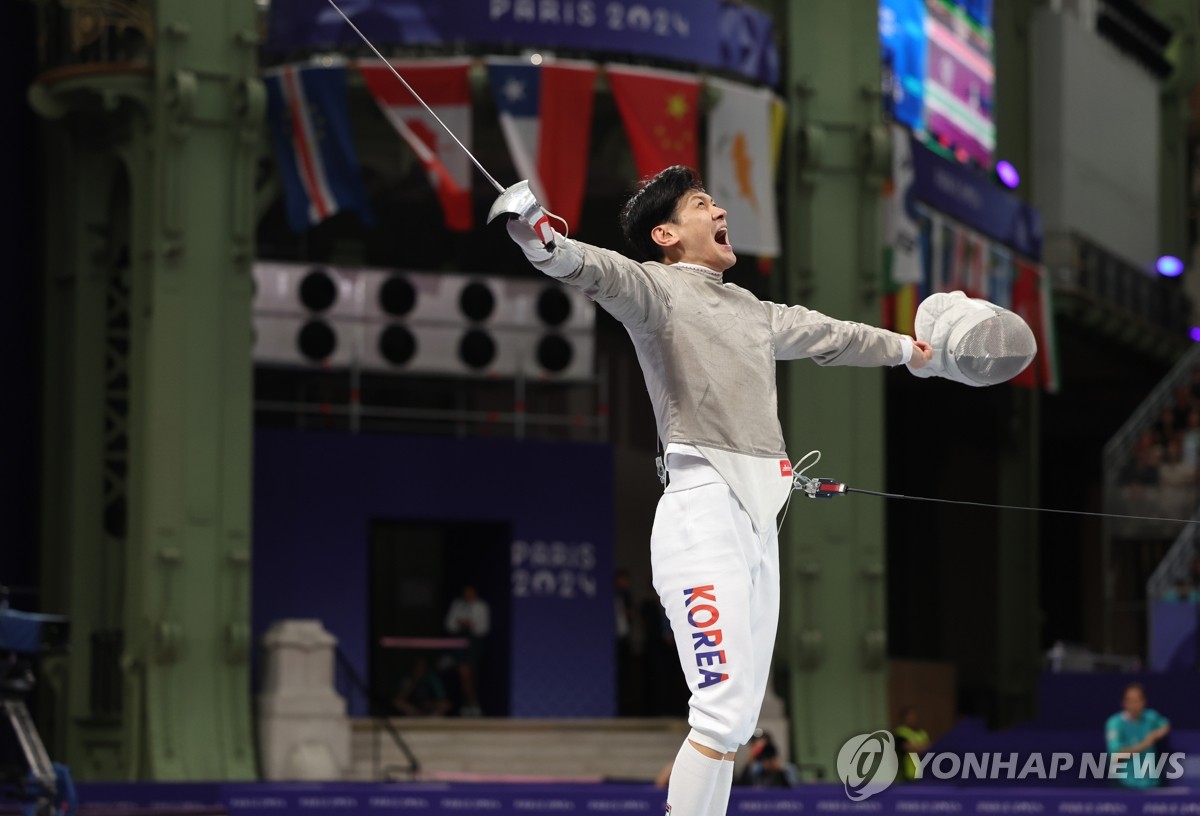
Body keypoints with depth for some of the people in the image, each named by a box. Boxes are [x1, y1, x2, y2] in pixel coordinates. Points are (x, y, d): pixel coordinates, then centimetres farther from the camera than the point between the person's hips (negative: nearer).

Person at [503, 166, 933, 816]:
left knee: (737, 718, 10)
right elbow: (600, 271, -24)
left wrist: (904, 347, 53)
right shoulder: (658, 287, -3)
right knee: (724, 718, -15)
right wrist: (545, 245, -47)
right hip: (703, 513, -8)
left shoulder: (747, 308, 20)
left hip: (757, 520, 8)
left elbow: (823, 334, 38)